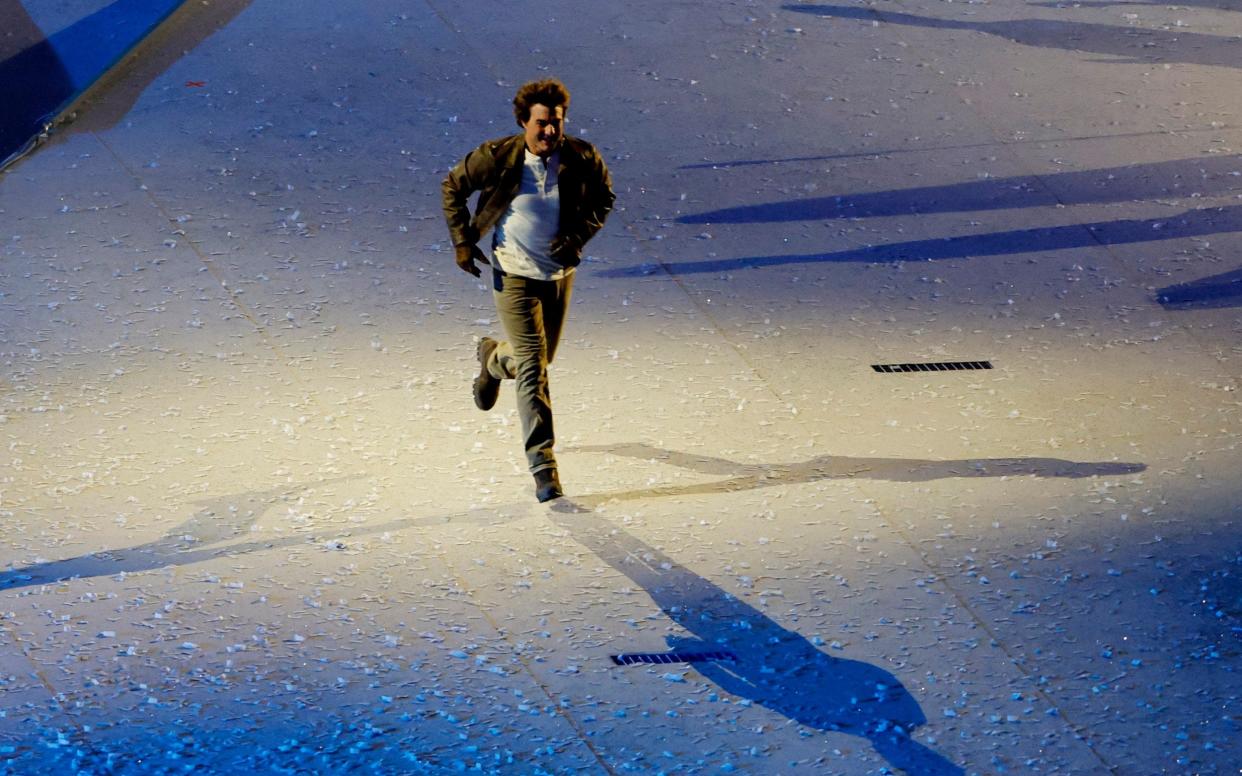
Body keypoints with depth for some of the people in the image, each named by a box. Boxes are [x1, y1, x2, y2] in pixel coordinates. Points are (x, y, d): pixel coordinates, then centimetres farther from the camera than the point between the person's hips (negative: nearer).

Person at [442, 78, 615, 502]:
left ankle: (493, 358, 58)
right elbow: (453, 187, 0)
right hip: (513, 273, -4)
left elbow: (603, 198, 6)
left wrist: (578, 236, -10)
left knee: (542, 356, 22)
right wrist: (462, 240, -4)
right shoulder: (497, 157, -17)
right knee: (532, 369, -11)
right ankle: (543, 467, -6)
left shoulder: (581, 159, -12)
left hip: (559, 273, 4)